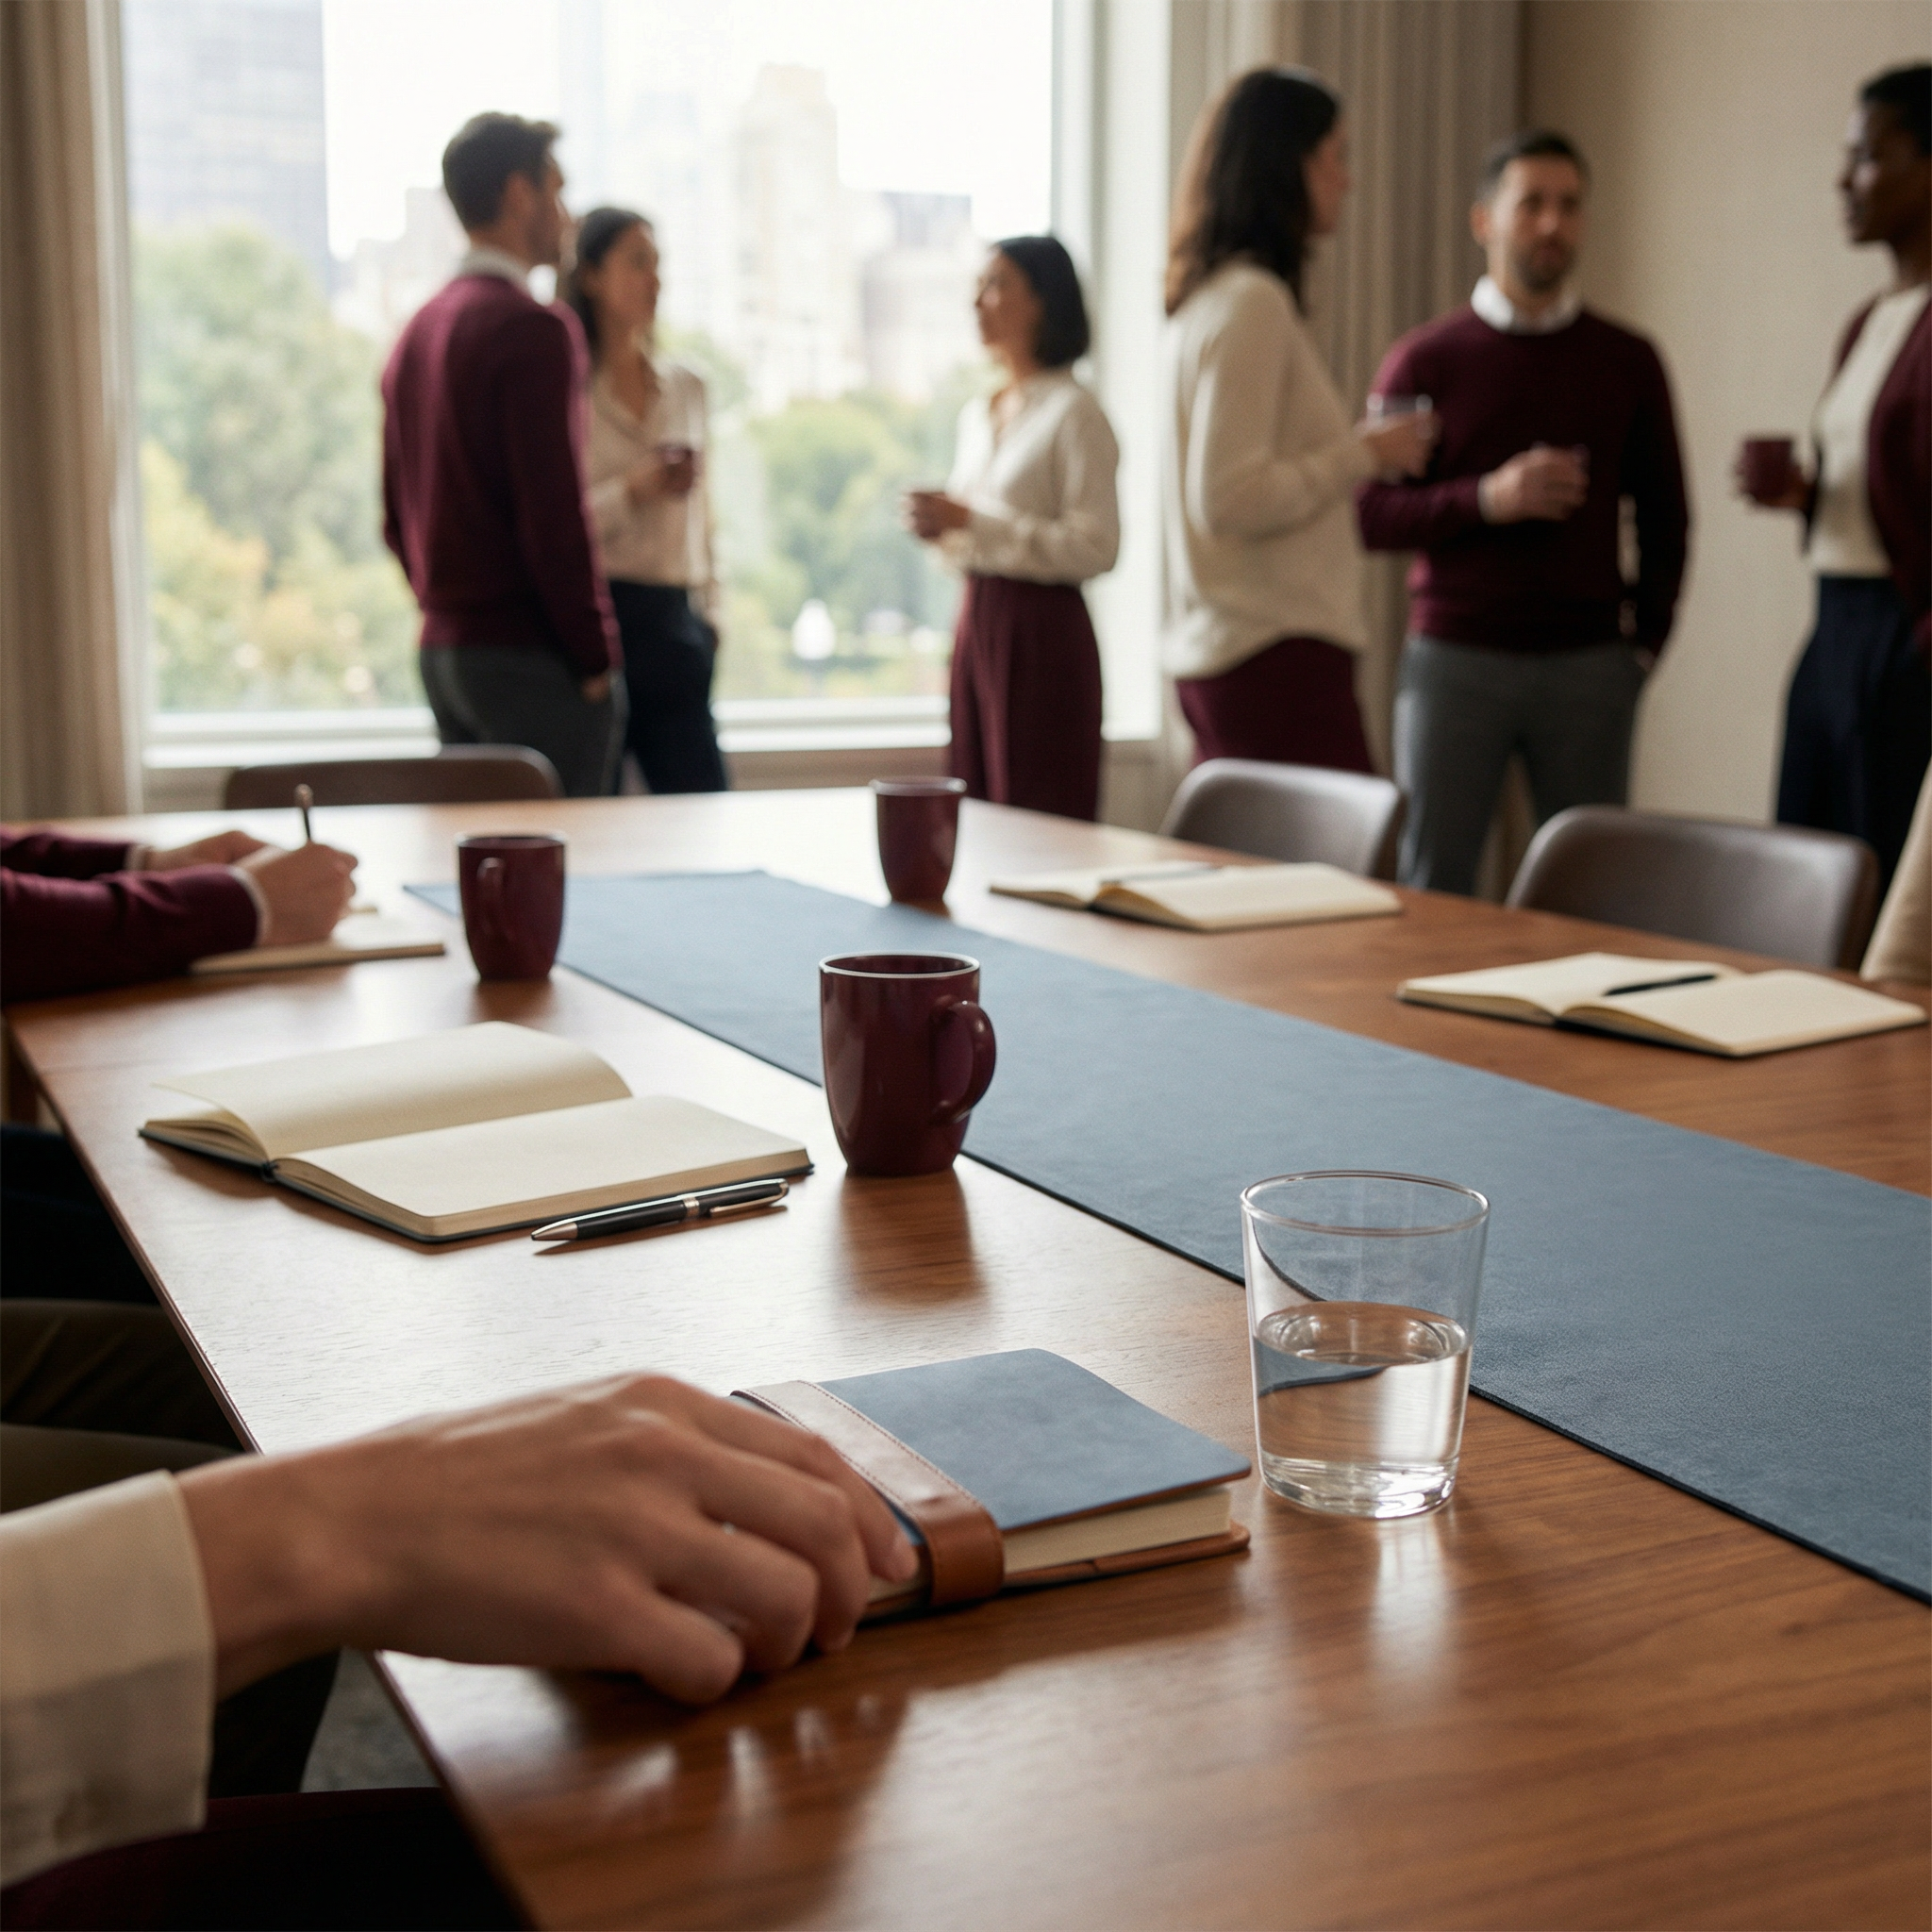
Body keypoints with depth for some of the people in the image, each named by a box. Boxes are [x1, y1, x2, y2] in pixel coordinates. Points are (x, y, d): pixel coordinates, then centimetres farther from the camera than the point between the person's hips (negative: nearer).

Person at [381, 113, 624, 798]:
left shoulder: (417, 331, 15)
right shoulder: (533, 329, -12)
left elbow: (396, 515, 18)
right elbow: (553, 512, -18)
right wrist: (596, 657, -11)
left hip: (443, 650, 9)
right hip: (529, 656, -9)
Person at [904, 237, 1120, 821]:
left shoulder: (1073, 411, -8)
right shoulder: (977, 414, 16)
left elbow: (1096, 547, -18)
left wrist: (971, 521, -19)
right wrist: (939, 526, 3)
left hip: (1043, 630, -8)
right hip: (976, 620, 8)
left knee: (1037, 825, -4)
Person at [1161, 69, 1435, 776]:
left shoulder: (1214, 297, 16)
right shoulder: (1252, 303, -13)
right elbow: (1228, 500, -19)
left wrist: (1355, 445, 14)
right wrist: (1362, 454, -11)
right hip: (1276, 648, -10)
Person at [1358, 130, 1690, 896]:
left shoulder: (1628, 361, 9)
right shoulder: (1425, 360, 3)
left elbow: (1664, 519, 14)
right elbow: (1370, 515, -2)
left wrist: (1645, 639, 6)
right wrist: (1487, 499, -15)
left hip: (1589, 664, 2)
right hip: (1454, 658, -1)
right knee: (1431, 888, -1)